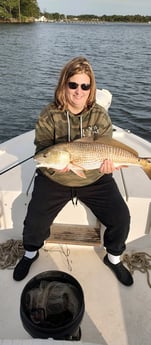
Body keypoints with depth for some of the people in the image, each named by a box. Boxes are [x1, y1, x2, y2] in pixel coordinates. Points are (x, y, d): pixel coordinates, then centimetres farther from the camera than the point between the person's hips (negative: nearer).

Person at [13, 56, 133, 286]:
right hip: (54, 179, 0)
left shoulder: (101, 116, -4)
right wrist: (53, 166, -30)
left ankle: (113, 257, 23)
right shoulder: (49, 116, -8)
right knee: (35, 221, -13)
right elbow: (42, 151, -8)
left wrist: (107, 164, -25)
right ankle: (31, 252, 25)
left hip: (94, 180, 1)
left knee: (121, 218, -10)